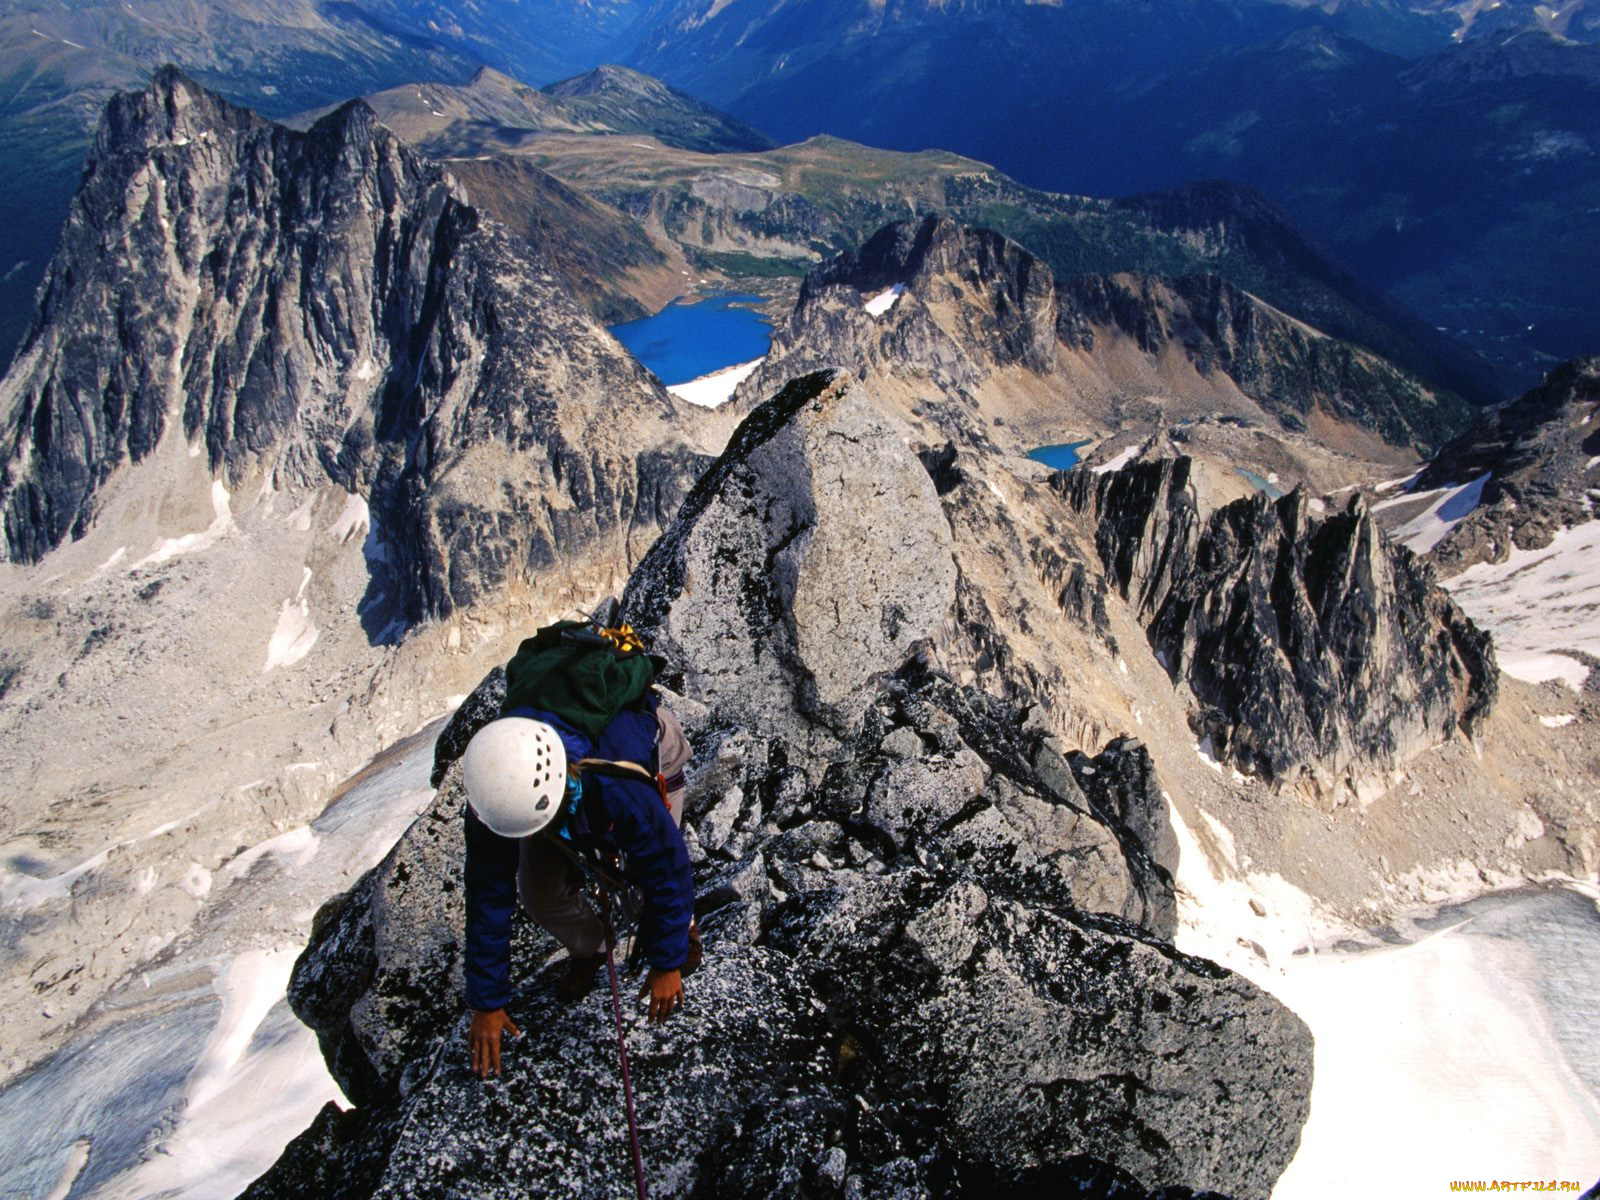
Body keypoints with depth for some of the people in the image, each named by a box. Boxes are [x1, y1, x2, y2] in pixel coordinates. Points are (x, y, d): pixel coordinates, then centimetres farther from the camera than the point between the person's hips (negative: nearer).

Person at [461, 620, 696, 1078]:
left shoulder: (620, 790, -48)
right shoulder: (492, 800, -35)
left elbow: (667, 871, -32)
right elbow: (487, 900, -22)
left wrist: (668, 964, -20)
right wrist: (487, 1003, -15)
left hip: (648, 743, -3)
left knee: (656, 867, -17)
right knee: (539, 891, -7)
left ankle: (679, 929, 19)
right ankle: (589, 947, 25)